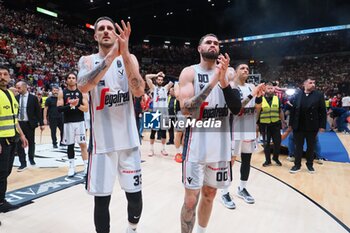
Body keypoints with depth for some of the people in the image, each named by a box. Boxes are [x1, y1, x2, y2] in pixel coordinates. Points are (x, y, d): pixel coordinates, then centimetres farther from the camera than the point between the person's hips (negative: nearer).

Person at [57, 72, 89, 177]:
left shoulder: (82, 92, 2)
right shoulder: (62, 93, 3)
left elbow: (86, 108, -2)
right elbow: (59, 109, -5)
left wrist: (77, 105, -18)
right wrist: (70, 106, -19)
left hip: (80, 122, -1)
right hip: (68, 122, 1)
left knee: (83, 144, -1)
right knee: (70, 145, 8)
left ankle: (86, 166, 8)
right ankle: (72, 167, 19)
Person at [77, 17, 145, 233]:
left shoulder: (129, 58, 5)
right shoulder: (88, 60, 5)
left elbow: (139, 90, -14)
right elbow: (83, 86, -19)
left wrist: (124, 52, -22)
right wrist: (111, 55, -24)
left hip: (128, 139, 1)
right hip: (102, 140, 0)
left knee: (135, 193, 11)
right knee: (101, 198, 5)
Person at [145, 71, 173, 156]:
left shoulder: (166, 88, 16)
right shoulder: (153, 87, 8)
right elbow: (147, 77, -1)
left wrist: (165, 76, 11)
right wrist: (157, 75, 6)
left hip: (164, 111, 3)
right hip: (155, 111, -3)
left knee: (164, 132, 7)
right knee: (153, 131, 1)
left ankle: (163, 149, 17)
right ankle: (152, 149, 9)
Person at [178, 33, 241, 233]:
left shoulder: (227, 72, 8)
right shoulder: (190, 72, -4)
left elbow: (237, 108, -4)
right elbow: (185, 109, -17)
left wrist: (223, 80, -17)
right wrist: (212, 82, -22)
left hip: (221, 145, 5)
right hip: (197, 145, -4)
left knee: (209, 194, 18)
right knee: (191, 199, 1)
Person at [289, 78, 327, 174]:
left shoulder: (319, 95, -2)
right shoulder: (298, 95, 1)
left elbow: (323, 112, -3)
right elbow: (293, 110, 1)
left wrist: (322, 125, -7)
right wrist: (291, 123, 0)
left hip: (312, 126, 0)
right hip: (298, 126, 1)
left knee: (311, 147, 13)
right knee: (298, 146, 8)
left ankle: (310, 164, 28)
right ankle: (297, 165, 20)